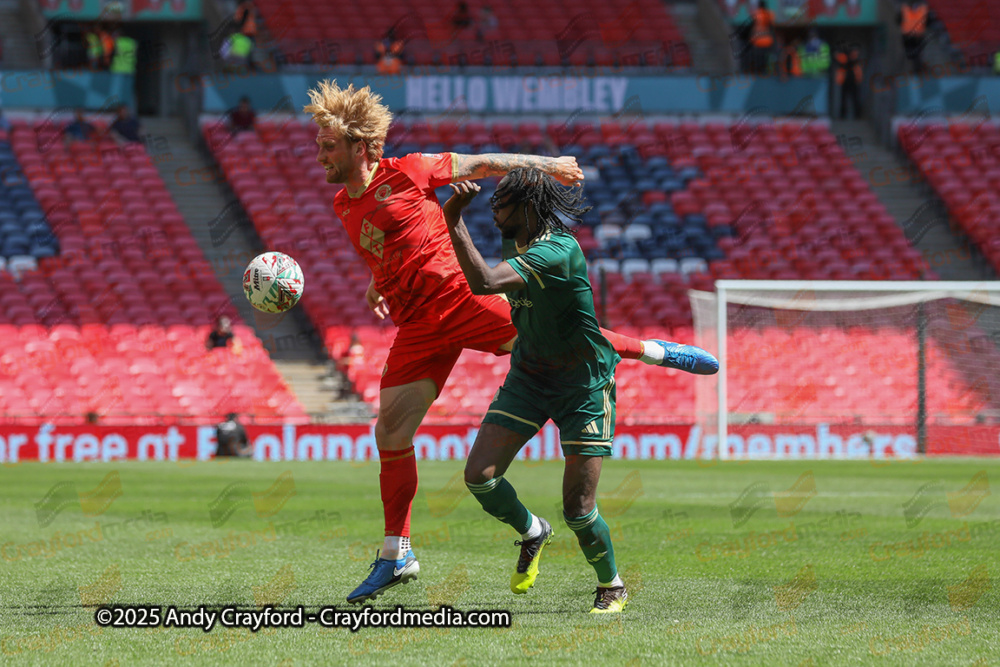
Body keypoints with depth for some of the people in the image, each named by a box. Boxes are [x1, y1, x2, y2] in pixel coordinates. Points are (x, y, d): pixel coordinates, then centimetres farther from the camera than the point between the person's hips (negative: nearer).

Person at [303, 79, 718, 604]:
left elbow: (480, 164, 7)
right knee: (390, 434, -1)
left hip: (461, 297, -5)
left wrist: (545, 165, 12)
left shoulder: (406, 172, -5)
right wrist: (376, 285, 15)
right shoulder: (344, 208, 12)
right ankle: (395, 555, 9)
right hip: (417, 328, 5)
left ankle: (653, 351, 8)